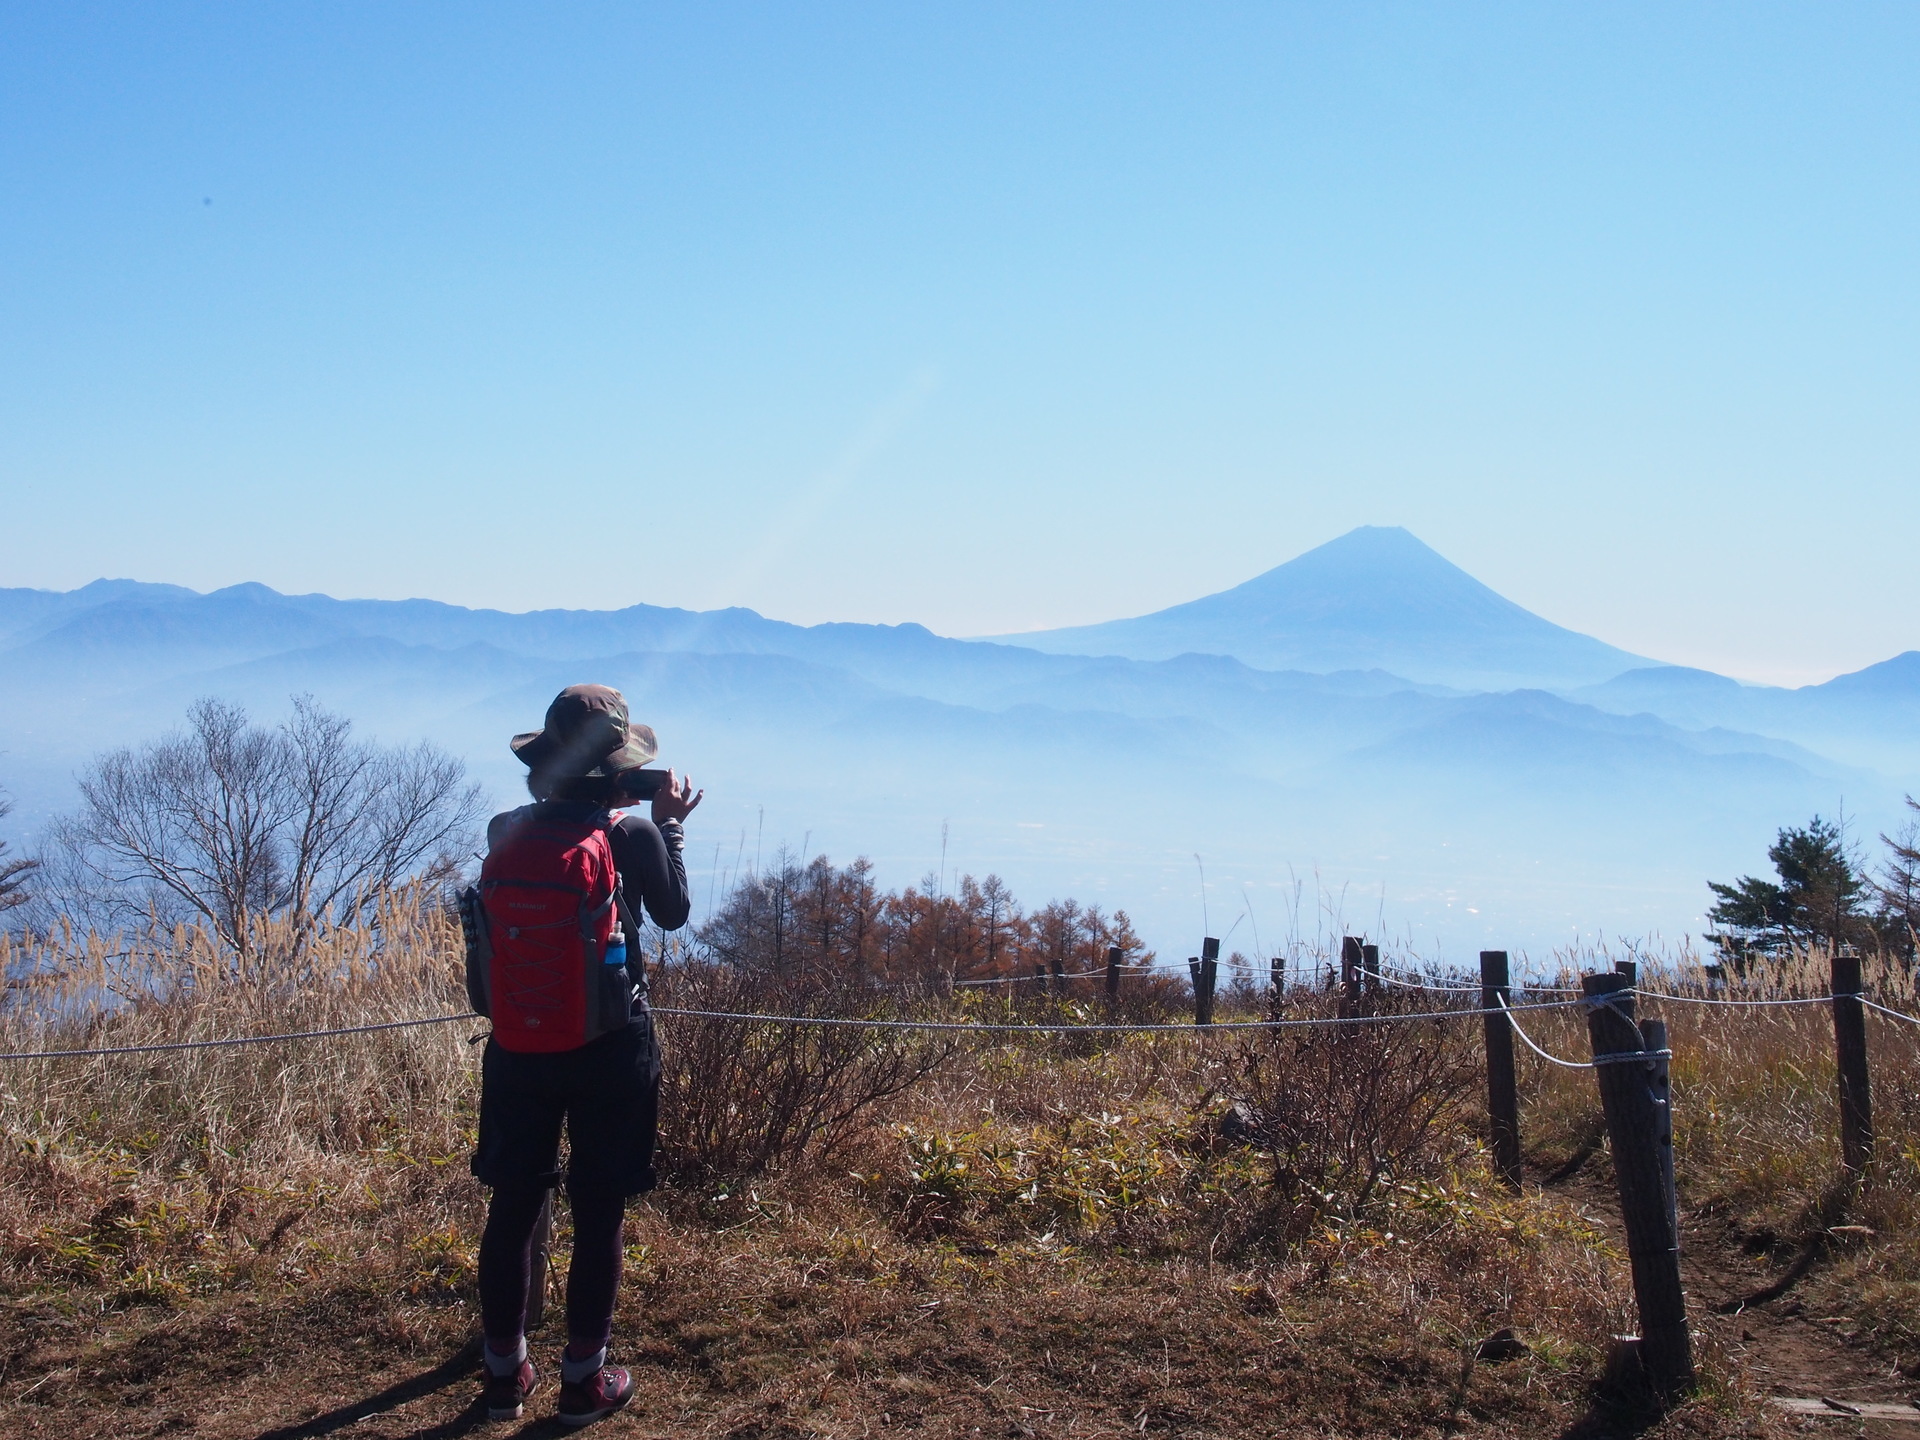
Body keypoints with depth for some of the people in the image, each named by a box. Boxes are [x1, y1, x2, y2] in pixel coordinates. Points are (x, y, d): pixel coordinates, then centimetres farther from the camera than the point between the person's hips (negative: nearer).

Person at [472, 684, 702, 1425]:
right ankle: (582, 1379, 18)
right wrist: (669, 826, 11)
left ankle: (505, 1373, 26)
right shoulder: (633, 834, -13)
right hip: (609, 1049, -3)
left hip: (519, 1045, 3)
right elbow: (673, 913, 4)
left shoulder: (505, 830, -4)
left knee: (512, 1207, 15)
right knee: (598, 1216, 9)